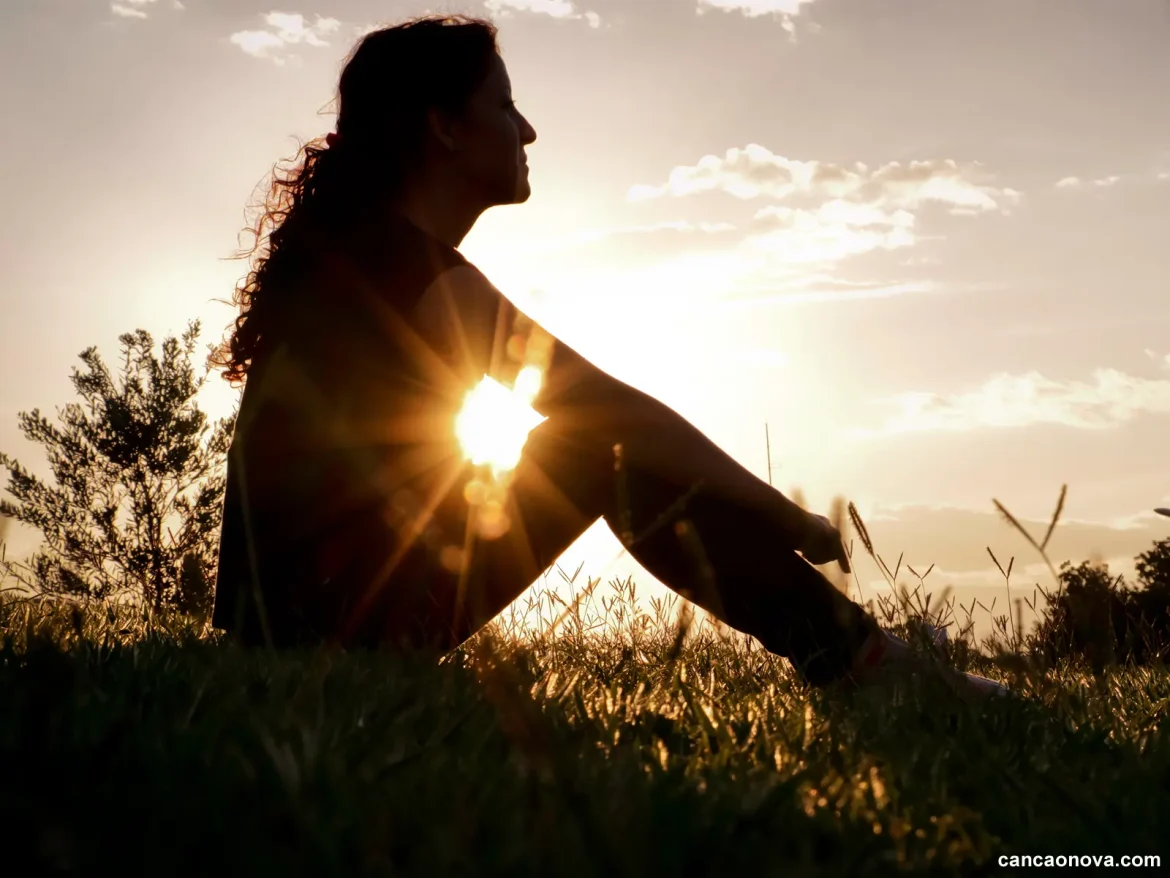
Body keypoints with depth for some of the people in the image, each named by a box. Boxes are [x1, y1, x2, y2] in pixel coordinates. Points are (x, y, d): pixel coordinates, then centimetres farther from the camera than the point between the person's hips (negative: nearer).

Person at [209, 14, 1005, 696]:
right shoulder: (409, 260, -17)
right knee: (624, 446, -8)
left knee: (608, 441, 6)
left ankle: (853, 650, 8)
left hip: (319, 598, 9)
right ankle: (862, 663, 0)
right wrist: (790, 517, -2)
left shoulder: (362, 249, 12)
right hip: (333, 613, -9)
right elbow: (622, 409, -13)